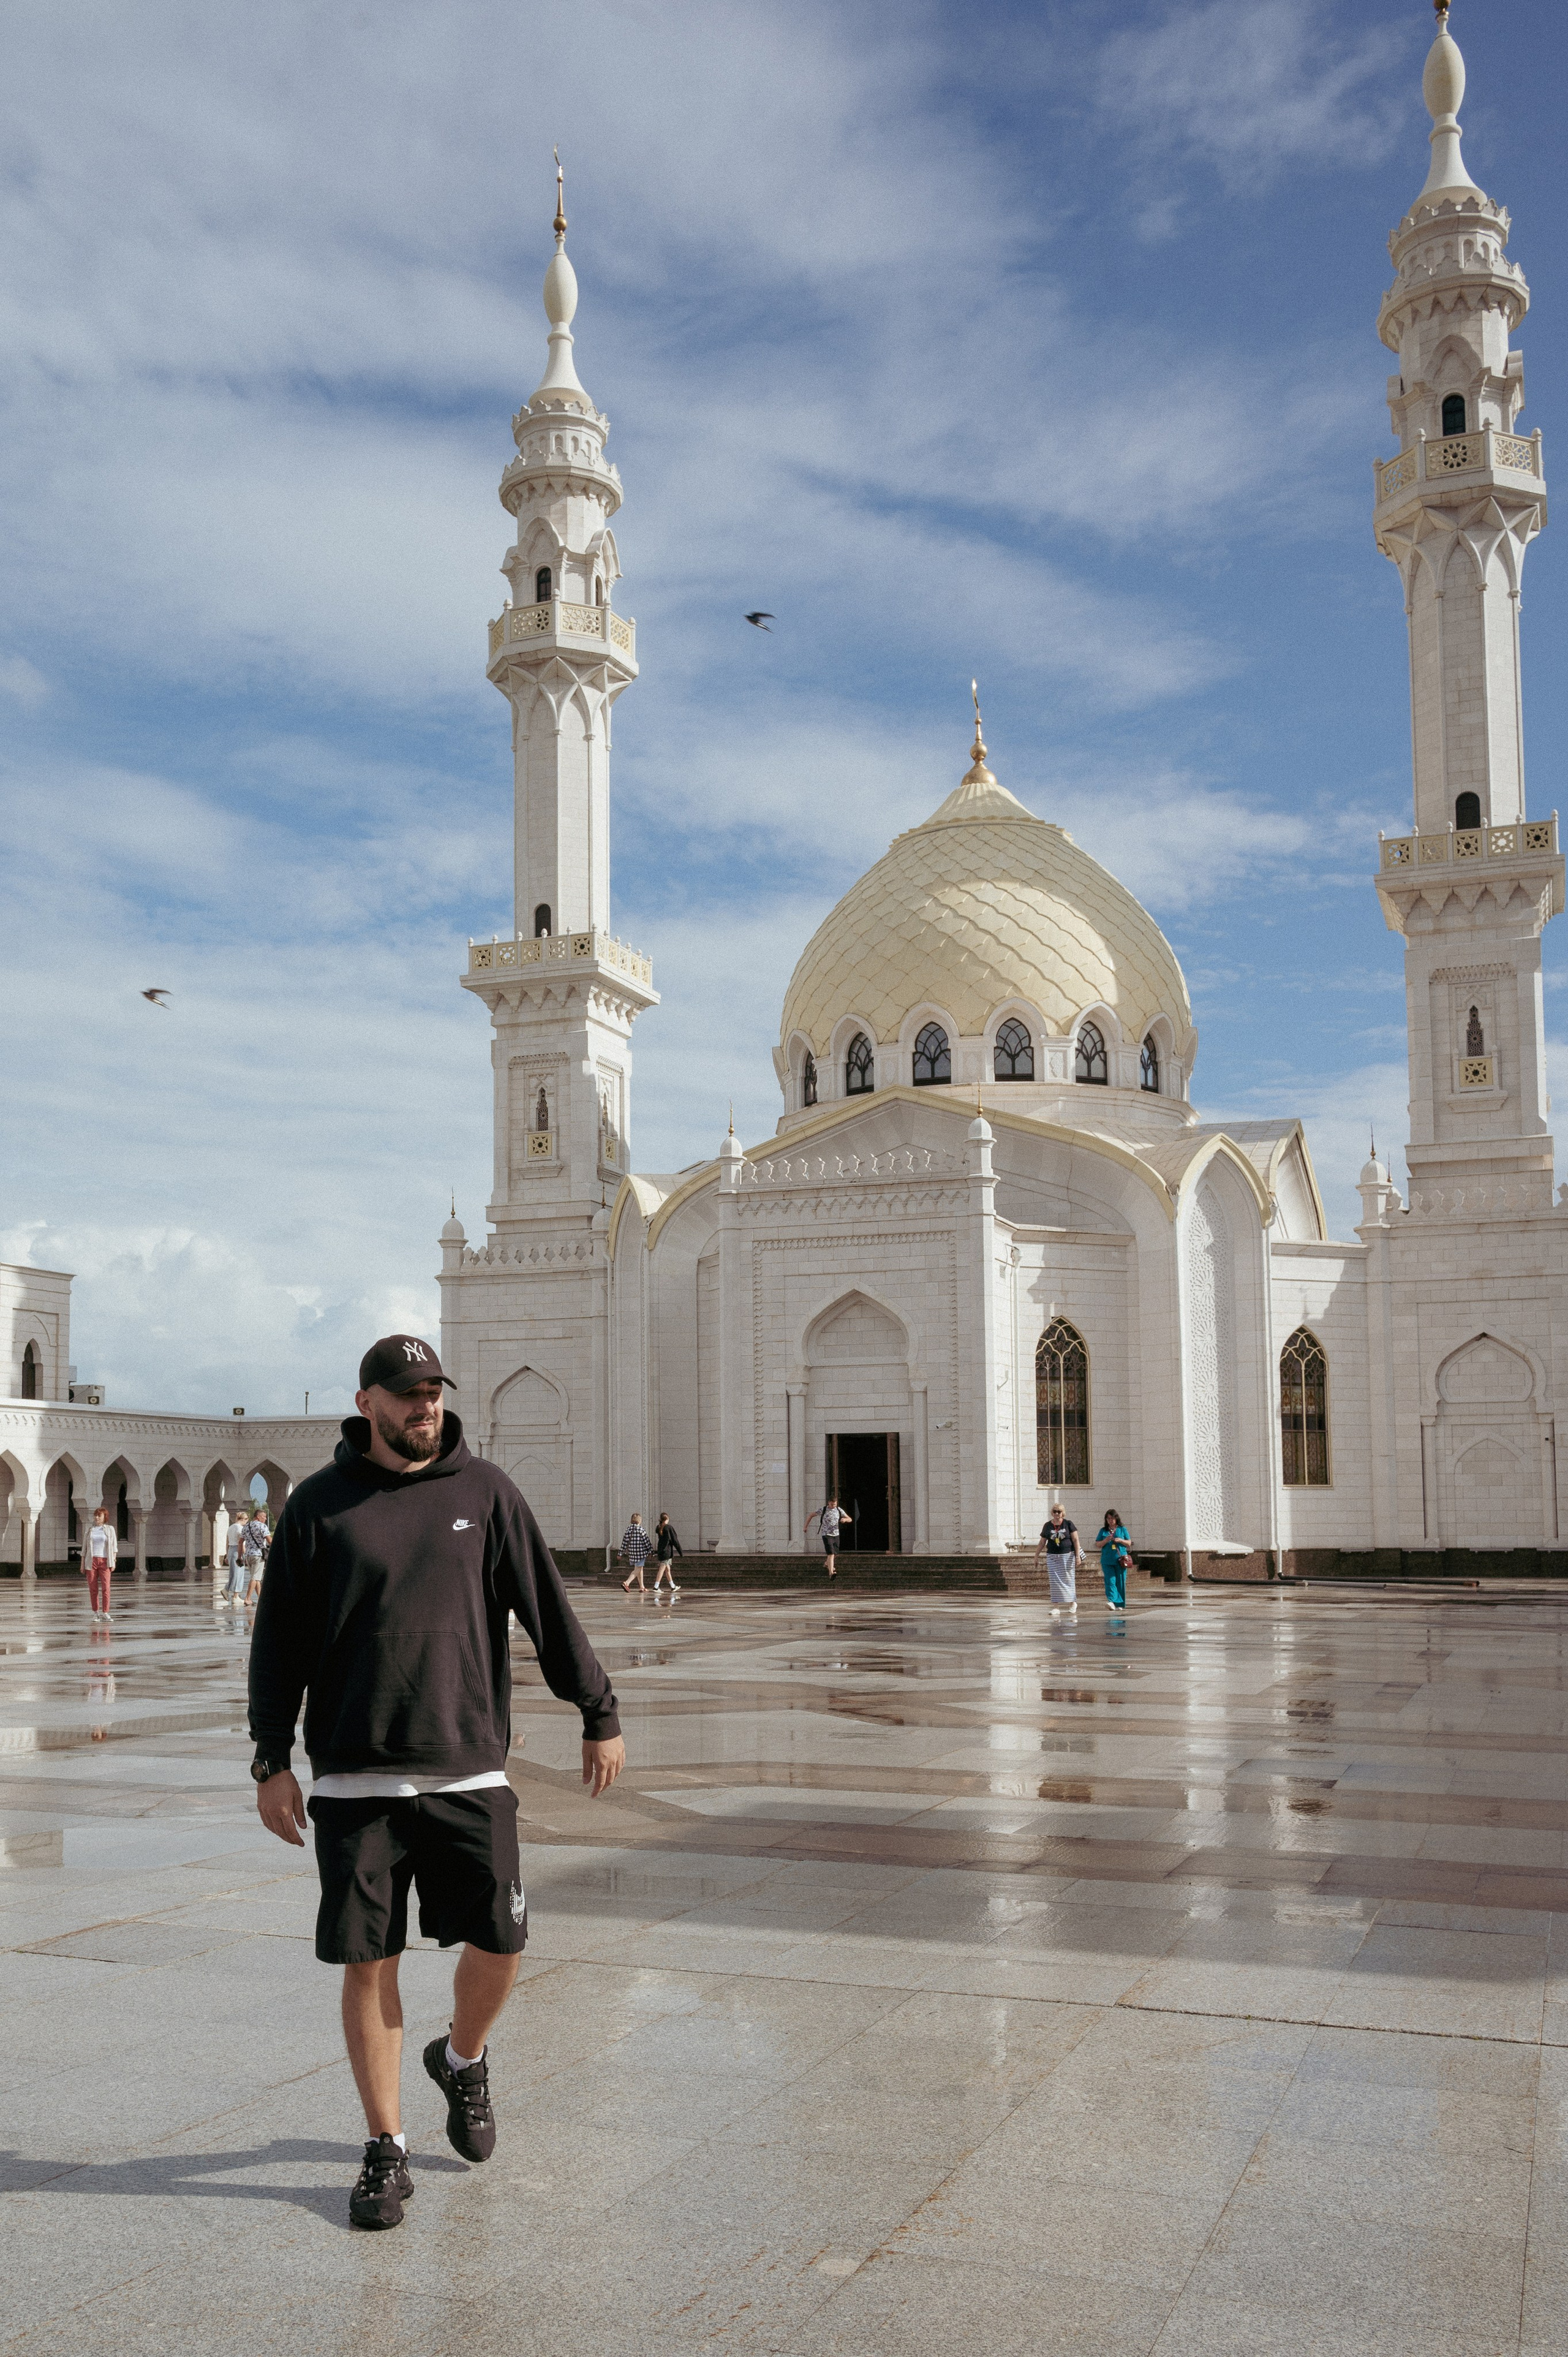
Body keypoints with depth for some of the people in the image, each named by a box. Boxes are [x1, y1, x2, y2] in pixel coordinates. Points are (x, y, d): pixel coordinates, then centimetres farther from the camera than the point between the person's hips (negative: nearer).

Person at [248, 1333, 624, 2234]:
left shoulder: (484, 1491, 4)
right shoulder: (320, 1504, 3)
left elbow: (549, 1611, 6)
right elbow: (281, 1639, 5)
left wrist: (601, 1716, 5)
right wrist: (272, 1760, 0)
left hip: (469, 1770, 1)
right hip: (355, 1778, 0)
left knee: (499, 1942, 0)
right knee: (369, 1964, 2)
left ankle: (464, 2060, 32)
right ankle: (387, 2150, 18)